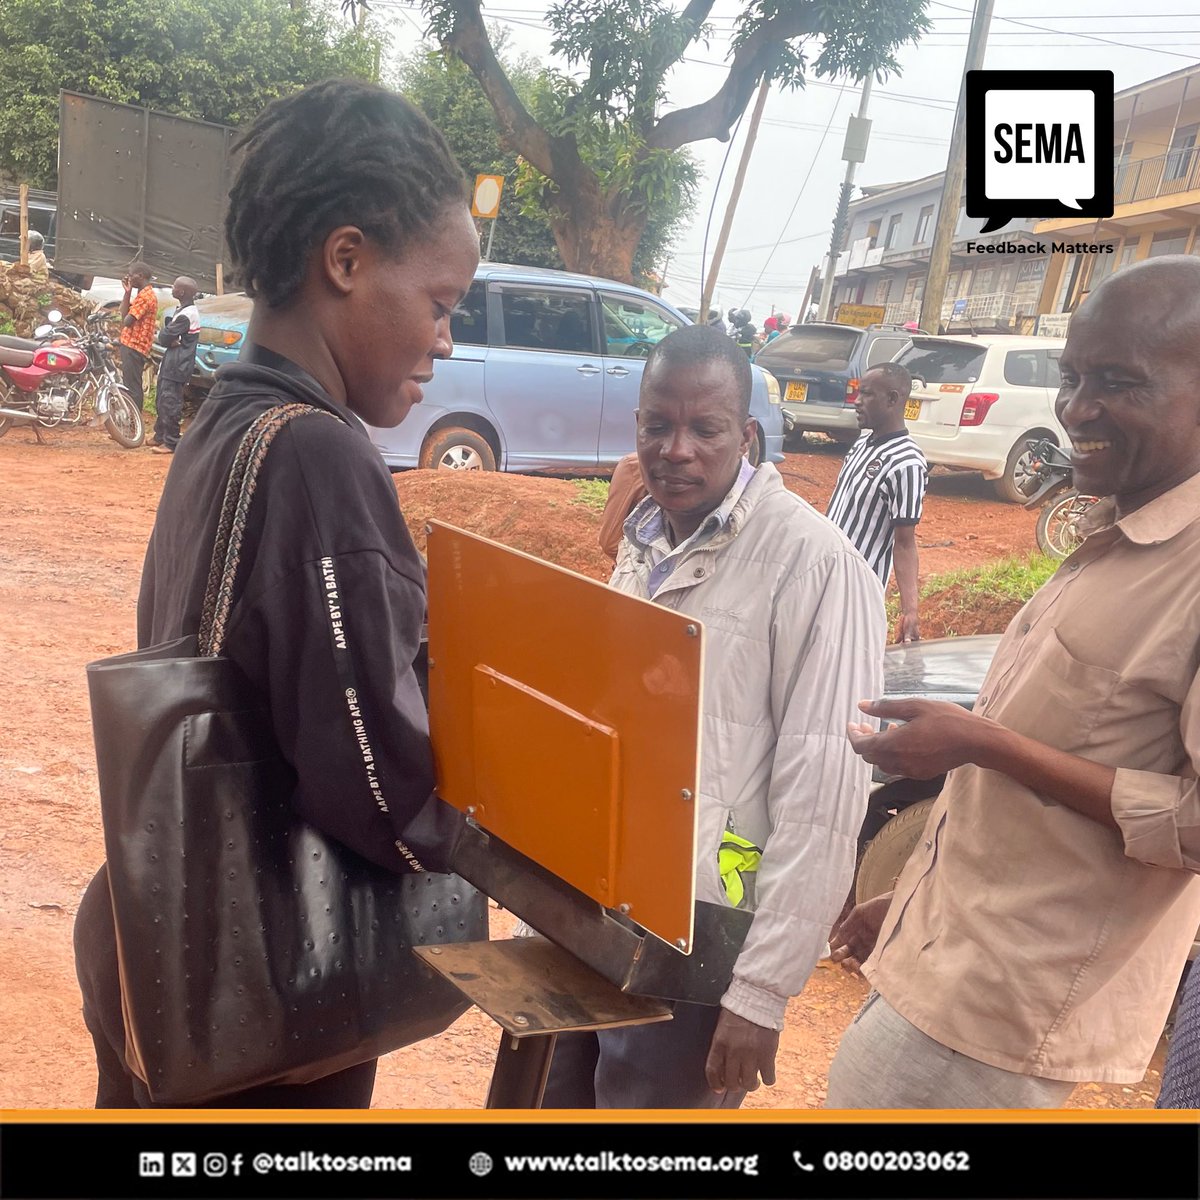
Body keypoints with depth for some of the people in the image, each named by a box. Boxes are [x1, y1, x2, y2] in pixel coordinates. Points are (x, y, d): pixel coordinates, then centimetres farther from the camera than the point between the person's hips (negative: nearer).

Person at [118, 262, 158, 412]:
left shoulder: (144, 296, -16)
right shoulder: (146, 294, 17)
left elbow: (126, 320, -18)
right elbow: (124, 314, 12)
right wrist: (128, 292, 5)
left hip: (133, 347, -11)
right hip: (134, 346, 11)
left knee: (132, 388, -9)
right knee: (134, 387, 16)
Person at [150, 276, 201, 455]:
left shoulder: (185, 315, -19)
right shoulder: (182, 309, 13)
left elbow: (164, 337, -19)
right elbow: (165, 336, 13)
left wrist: (166, 333, 0)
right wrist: (171, 339, -6)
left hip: (176, 365, -11)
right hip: (171, 363, 11)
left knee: (169, 403, -9)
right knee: (162, 401, 18)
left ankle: (171, 443, -7)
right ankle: (160, 436, 29)